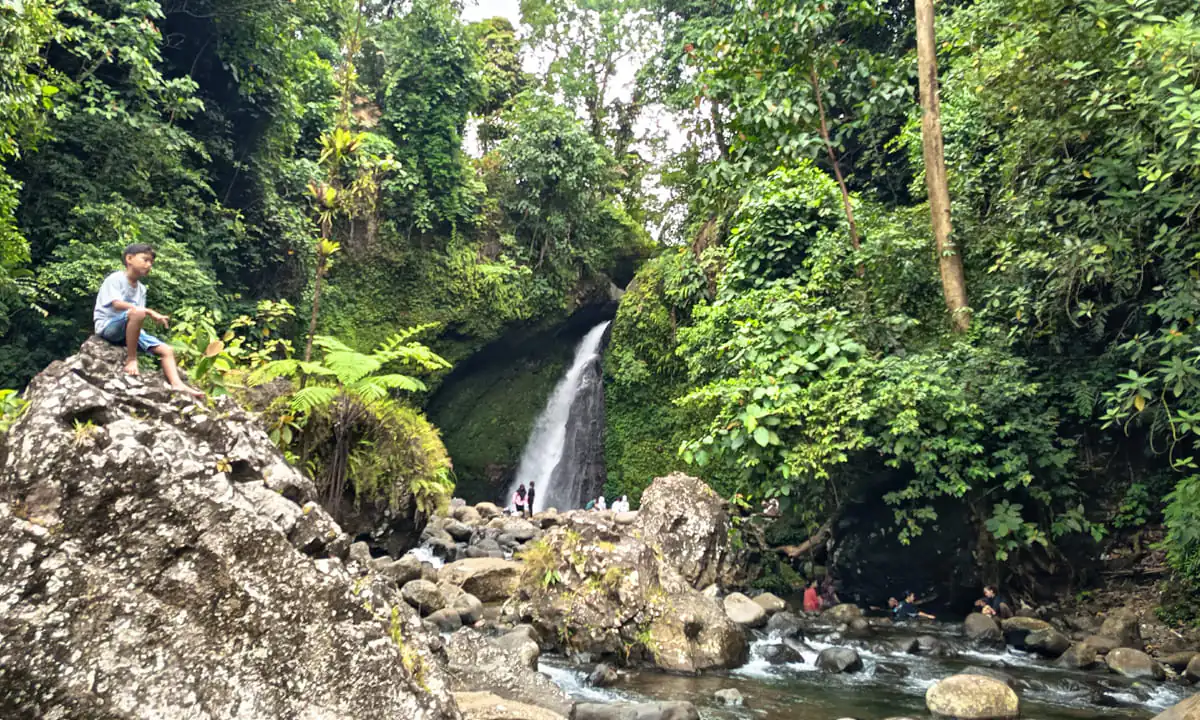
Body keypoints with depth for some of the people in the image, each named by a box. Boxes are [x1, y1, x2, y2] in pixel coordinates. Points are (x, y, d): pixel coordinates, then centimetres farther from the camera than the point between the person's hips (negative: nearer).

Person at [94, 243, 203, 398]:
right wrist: (150, 312, -30)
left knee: (166, 350, -5)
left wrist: (152, 316, -15)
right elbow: (117, 304, -24)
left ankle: (177, 385, -20)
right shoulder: (115, 279, -8)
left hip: (129, 330, 8)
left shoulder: (141, 288, 14)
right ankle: (131, 358, -26)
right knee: (137, 313, -37)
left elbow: (141, 316, 7)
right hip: (108, 326, -8)